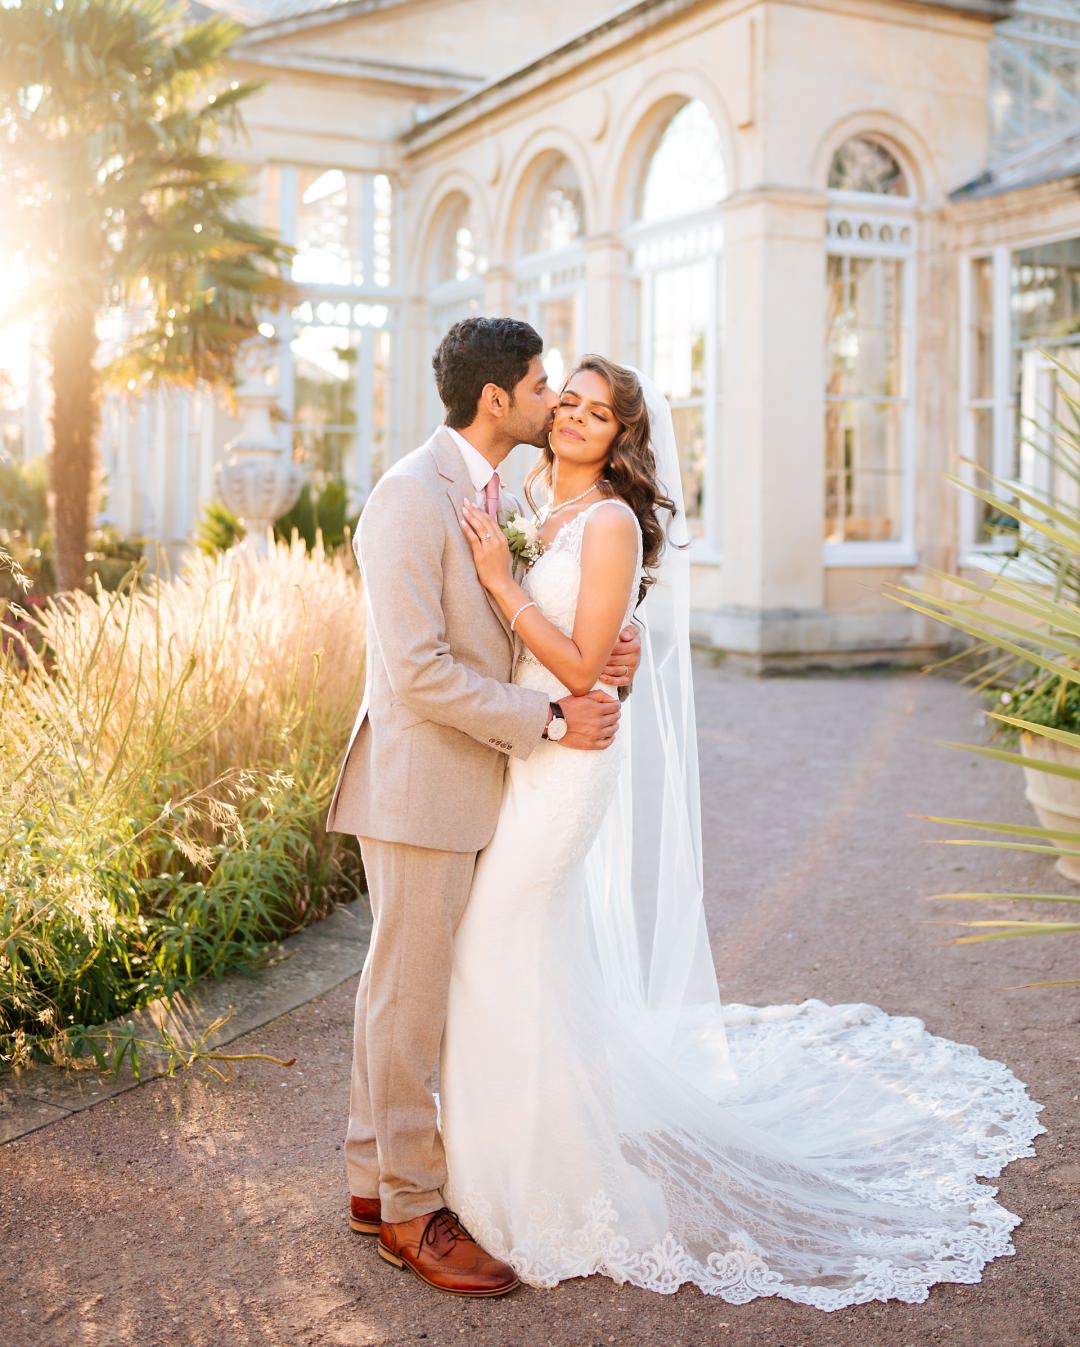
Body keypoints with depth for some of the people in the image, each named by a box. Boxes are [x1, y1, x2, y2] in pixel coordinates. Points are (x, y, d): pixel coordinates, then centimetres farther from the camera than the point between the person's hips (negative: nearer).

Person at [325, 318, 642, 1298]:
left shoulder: (503, 497, 12)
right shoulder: (411, 497, -17)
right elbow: (419, 671, -22)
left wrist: (602, 653, -2)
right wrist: (549, 722, -17)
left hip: (477, 778, 9)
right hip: (420, 784, -9)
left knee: (409, 987, 17)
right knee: (409, 991, 3)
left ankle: (376, 1177, 31)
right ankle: (411, 1207, 17)